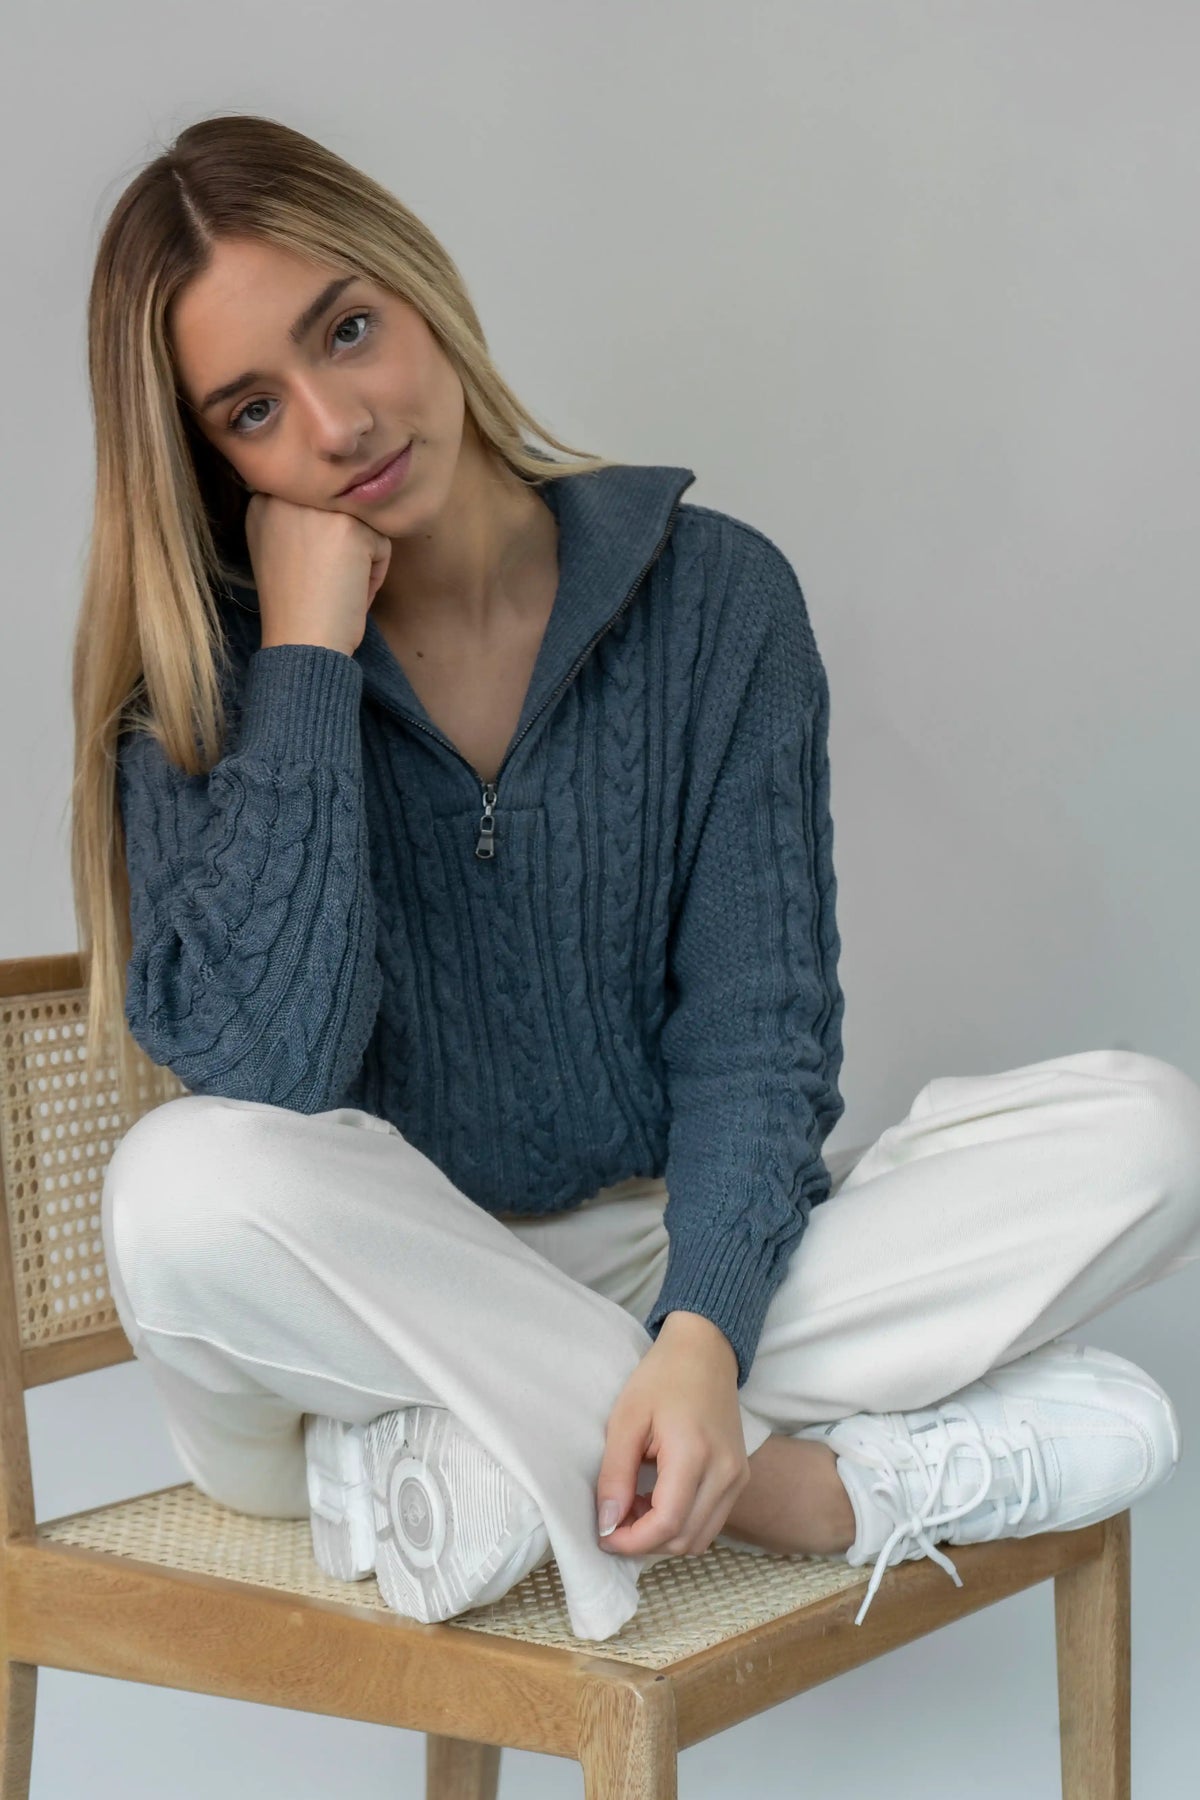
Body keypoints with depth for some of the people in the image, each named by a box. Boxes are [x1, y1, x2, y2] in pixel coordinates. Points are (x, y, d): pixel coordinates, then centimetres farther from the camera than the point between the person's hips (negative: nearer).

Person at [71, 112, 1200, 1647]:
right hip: (358, 1317, -1)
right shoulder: (205, 679, -6)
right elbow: (267, 1069, -23)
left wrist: (700, 1335, -26)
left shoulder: (715, 596, -3)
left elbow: (752, 1032, -8)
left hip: (654, 1268, 2)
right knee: (195, 1182, -36)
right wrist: (308, 649, -19)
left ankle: (479, 1473, -24)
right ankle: (815, 1489, -25)